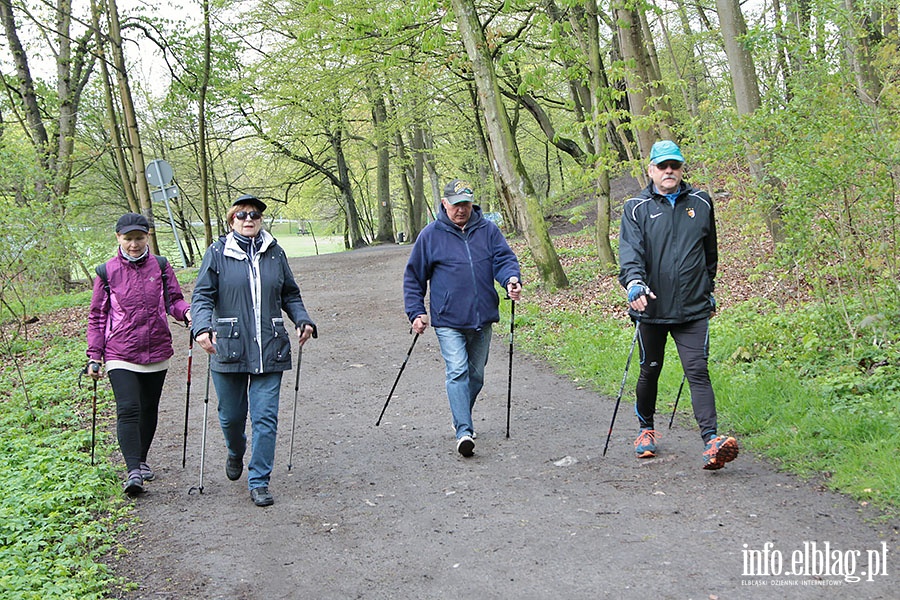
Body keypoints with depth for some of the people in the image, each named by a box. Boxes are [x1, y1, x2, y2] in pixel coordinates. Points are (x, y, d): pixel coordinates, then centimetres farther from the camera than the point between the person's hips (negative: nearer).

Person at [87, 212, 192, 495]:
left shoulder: (161, 267, 4)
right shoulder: (107, 272, 1)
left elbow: (173, 300, 7)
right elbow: (97, 317, 6)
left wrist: (188, 312, -17)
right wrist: (94, 356, 2)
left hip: (157, 353, 3)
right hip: (121, 355, -3)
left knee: (149, 409, 14)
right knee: (128, 410, -15)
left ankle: (142, 459, 33)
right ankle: (133, 471, -19)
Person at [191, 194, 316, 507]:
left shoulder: (275, 253, 9)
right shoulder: (217, 253, 2)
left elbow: (290, 294, 17)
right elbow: (202, 296, -3)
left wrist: (303, 320, 0)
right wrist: (202, 328, -21)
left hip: (269, 350, 1)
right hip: (228, 349, -1)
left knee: (266, 417, -4)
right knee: (231, 415, 11)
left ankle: (259, 483, 6)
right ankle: (236, 453, 44)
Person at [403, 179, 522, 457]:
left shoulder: (488, 230, 5)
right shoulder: (431, 235, 0)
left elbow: (504, 258, 1)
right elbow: (414, 276, 6)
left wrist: (511, 279, -22)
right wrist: (416, 312, 0)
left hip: (482, 319, 3)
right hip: (448, 321, -3)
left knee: (476, 374, 13)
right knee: (457, 371, -15)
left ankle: (461, 420, 32)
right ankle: (464, 431, -18)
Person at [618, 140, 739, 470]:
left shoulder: (701, 203, 8)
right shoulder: (636, 208, 1)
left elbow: (710, 254, 21)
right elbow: (630, 251, -14)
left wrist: (709, 290, 24)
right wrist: (634, 282, -32)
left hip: (693, 309, 0)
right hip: (651, 308, 0)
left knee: (698, 372, -10)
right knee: (650, 371, 14)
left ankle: (712, 442, -18)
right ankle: (646, 429, 35)